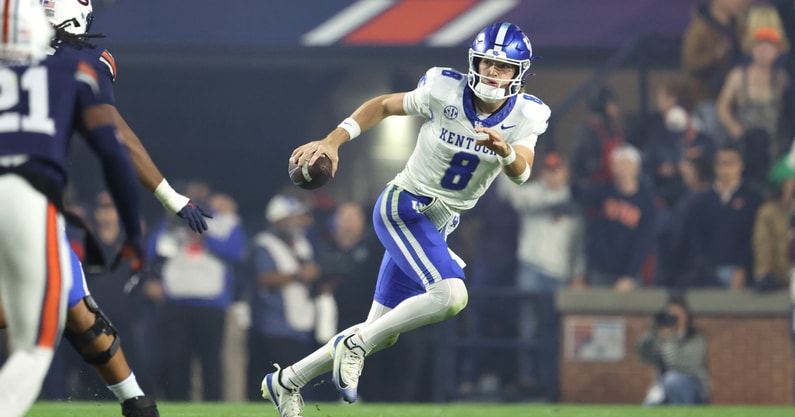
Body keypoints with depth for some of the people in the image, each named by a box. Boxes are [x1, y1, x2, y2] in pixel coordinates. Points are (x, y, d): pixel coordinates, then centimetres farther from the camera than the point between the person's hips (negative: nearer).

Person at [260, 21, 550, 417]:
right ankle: (356, 343, -13)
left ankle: (286, 381, 24)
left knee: (381, 334, 10)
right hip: (403, 207, -6)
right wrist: (332, 141, -10)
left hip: (439, 224, 6)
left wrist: (505, 150, -41)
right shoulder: (444, 91, -15)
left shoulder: (525, 116, -6)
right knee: (451, 295, -29)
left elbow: (521, 173, -19)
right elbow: (383, 105, -1)